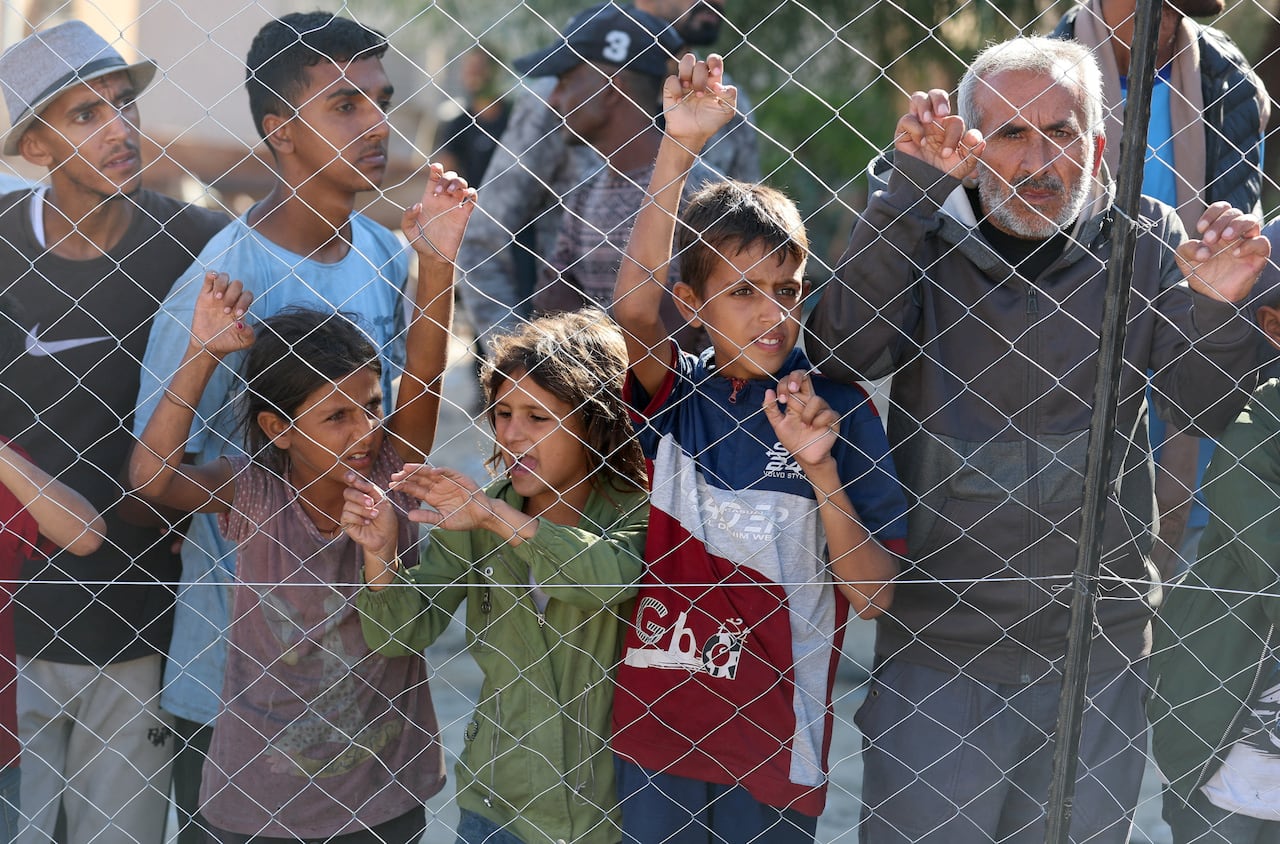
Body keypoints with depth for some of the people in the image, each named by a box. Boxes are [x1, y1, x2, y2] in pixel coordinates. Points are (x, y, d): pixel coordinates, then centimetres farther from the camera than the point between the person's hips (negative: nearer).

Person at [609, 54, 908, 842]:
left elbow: (873, 594, -5)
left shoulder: (840, 410, -3)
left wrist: (820, 467, -18)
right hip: (656, 721, 1)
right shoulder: (678, 397, 1)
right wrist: (680, 147, -27)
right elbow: (634, 305, -20)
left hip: (772, 742, -1)